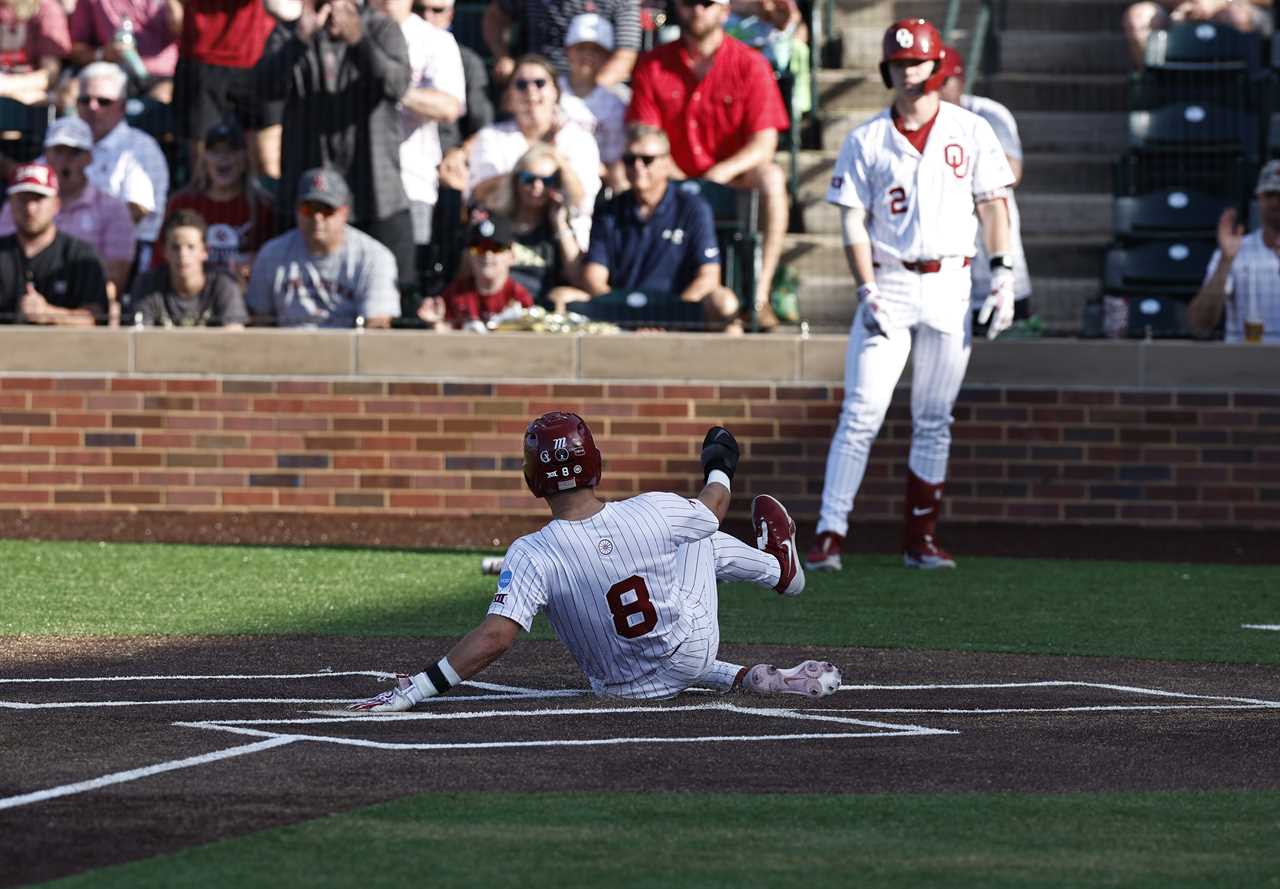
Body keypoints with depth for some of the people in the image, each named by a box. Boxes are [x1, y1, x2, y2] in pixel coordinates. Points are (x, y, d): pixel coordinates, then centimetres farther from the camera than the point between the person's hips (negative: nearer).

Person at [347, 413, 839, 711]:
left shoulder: (531, 555, -31)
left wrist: (414, 690, -38)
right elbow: (712, 510, -1)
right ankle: (778, 569, 56)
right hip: (692, 649, 1)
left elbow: (495, 636, -40)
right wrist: (719, 470, 24)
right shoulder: (655, 513, -24)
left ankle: (747, 678, 18)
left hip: (621, 688, -1)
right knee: (700, 534, 27)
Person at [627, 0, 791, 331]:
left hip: (733, 181, -2)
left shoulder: (750, 65, -2)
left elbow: (764, 143, -9)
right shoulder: (652, 66, 3)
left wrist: (720, 174, -27)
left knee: (771, 177, -33)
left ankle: (761, 295, -34)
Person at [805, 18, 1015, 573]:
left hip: (949, 285, 1)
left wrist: (1003, 273, -5)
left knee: (934, 421, 5)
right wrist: (867, 291, -10)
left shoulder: (971, 132, 6)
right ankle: (829, 534, -14)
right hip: (888, 283, -1)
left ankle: (921, 539, 11)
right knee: (861, 413, -11)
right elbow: (853, 222, 2)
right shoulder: (866, 141, 4)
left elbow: (992, 206, 6)